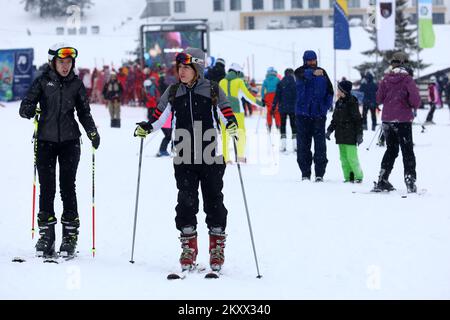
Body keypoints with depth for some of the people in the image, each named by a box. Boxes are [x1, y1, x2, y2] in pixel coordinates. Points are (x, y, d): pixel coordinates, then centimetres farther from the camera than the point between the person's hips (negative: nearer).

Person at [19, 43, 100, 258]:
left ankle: (70, 234, 0)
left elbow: (84, 112, 14)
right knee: (47, 188, -1)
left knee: (68, 186, -4)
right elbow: (26, 106, -2)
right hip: (46, 141, 0)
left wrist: (92, 133, 0)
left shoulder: (76, 84, 6)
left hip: (69, 141, 0)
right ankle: (46, 234, 5)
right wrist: (29, 110, -25)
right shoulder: (43, 81, 2)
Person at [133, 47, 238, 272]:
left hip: (211, 157, -2)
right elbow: (159, 117, 12)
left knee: (213, 201, 1)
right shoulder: (173, 93, 9)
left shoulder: (213, 91, 1)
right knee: (186, 201, -2)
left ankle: (217, 248, 10)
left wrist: (232, 125, -22)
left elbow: (227, 113, -1)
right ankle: (188, 248, 5)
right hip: (184, 159, 2)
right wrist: (146, 128, -5)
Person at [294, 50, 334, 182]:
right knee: (303, 143, 1)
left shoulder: (322, 73, 11)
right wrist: (313, 73, -44)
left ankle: (320, 173, -2)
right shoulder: (300, 71, 2)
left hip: (319, 113, 1)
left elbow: (330, 91, 13)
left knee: (320, 143, -4)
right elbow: (304, 75, -23)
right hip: (303, 113, -1)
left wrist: (326, 106, -2)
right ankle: (305, 173, 7)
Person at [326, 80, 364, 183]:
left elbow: (358, 119, -10)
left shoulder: (352, 102, -9)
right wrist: (330, 130, 13)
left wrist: (359, 134, -13)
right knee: (343, 158, 8)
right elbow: (335, 119, 20)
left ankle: (358, 177, 2)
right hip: (340, 135, 8)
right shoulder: (339, 102, 13)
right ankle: (348, 177, 12)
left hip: (350, 135, -8)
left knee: (351, 157, -9)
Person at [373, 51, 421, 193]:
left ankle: (382, 181, 12)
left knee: (391, 149, 16)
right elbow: (415, 99, -16)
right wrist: (414, 106, 5)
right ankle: (410, 179, -5)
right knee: (407, 151, 3)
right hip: (403, 120, -4)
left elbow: (379, 98, 4)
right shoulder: (407, 79, -11)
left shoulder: (386, 79, 0)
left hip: (387, 119, 4)